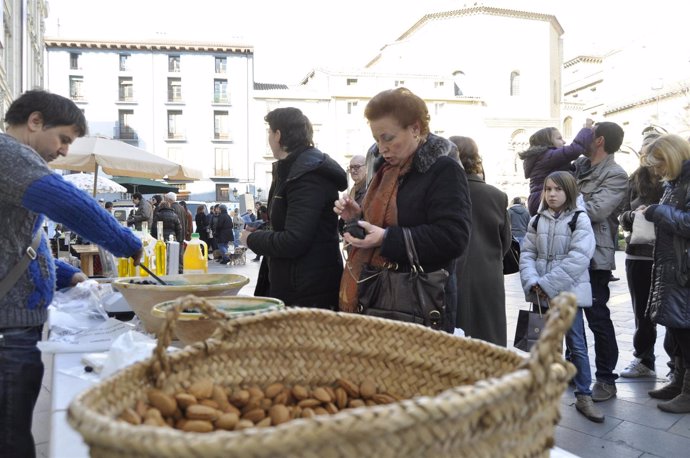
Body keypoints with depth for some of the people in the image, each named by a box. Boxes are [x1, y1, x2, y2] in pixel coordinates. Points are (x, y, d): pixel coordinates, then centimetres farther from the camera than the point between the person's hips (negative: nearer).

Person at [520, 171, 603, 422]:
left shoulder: (580, 219, -6)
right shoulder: (537, 221, 8)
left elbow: (578, 258, -16)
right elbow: (527, 253, 4)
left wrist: (548, 284, -19)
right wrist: (532, 282, -14)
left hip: (569, 292, -4)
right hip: (540, 294, 4)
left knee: (576, 344, 2)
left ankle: (583, 396, 13)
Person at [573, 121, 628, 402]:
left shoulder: (616, 175, -9)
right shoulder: (579, 165, 13)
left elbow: (596, 211, -21)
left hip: (594, 256, -7)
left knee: (598, 318, 0)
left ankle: (606, 380, 11)